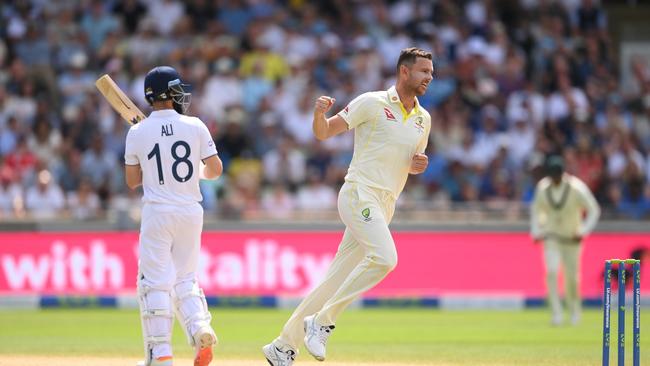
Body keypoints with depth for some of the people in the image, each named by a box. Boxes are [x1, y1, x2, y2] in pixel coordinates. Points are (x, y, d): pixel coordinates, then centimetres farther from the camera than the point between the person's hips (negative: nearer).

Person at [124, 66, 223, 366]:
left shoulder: (138, 132, -3)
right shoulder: (194, 127, -2)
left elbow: (132, 181, 4)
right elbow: (215, 170, 0)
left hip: (157, 214, -2)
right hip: (191, 212, 2)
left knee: (155, 282, 1)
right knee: (184, 279, 15)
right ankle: (201, 330, -9)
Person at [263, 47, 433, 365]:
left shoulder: (423, 119, 16)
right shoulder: (372, 103, -3)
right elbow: (323, 132, -1)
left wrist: (418, 165, 4)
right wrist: (319, 113, -24)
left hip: (383, 207, 7)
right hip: (359, 194, -7)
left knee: (337, 280, 5)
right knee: (384, 257, -28)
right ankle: (322, 321, -17)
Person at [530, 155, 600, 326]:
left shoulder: (576, 188, -17)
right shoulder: (542, 188, -7)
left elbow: (593, 210, -8)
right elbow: (536, 209, 12)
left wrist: (583, 232, -16)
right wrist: (536, 231, 3)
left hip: (572, 239, -1)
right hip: (551, 238, 1)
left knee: (572, 278, 5)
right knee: (552, 272, -19)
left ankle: (574, 310, 30)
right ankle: (556, 312, -18)